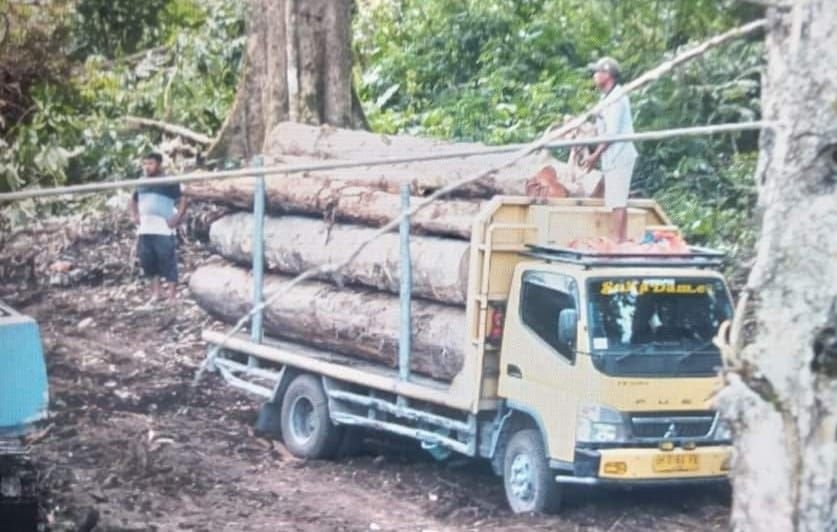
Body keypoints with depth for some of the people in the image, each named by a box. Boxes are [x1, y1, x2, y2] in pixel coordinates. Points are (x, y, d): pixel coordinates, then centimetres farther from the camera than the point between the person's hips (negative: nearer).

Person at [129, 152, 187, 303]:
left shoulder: (169, 183, -4)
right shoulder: (141, 184, 15)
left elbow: (182, 200, -9)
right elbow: (133, 201, 31)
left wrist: (177, 218, -17)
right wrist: (134, 215, 17)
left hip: (164, 231, -7)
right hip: (144, 231, 7)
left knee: (168, 263, -5)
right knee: (149, 262, 9)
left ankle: (172, 295, -2)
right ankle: (155, 294, 18)